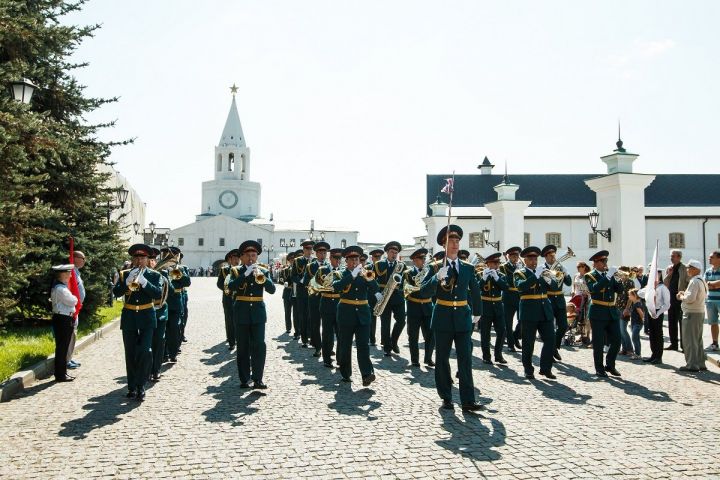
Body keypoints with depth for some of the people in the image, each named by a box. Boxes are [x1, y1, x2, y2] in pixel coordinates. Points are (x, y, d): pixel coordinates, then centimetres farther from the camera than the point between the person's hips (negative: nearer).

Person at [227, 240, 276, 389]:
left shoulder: (263, 271, 8)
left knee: (259, 346, -8)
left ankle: (257, 379, -5)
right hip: (241, 313, 0)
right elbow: (231, 287, -13)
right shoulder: (237, 271, 6)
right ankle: (244, 379, 11)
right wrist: (245, 274, -21)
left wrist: (262, 277, -21)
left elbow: (272, 289, -5)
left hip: (258, 312, 0)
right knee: (243, 348, 4)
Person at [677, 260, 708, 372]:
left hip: (692, 313, -10)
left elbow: (690, 298, -26)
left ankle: (692, 365, -2)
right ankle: (700, 363, 21)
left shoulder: (694, 281, -18)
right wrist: (685, 293, 12)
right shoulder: (702, 281, 14)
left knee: (690, 340, -4)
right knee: (698, 339, 16)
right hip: (700, 312, 10)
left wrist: (681, 297, -7)